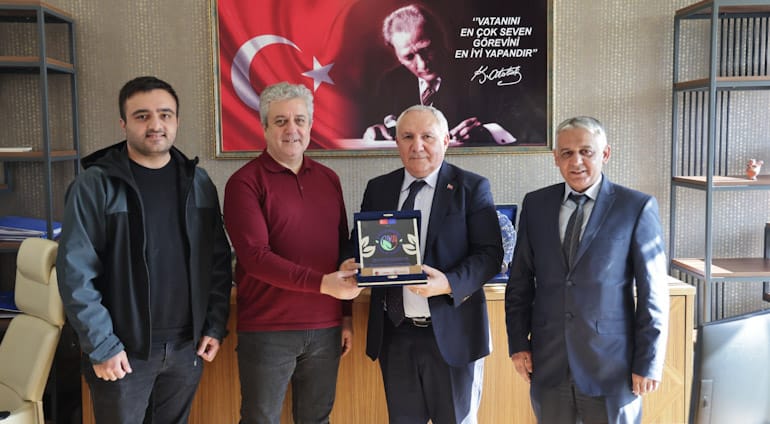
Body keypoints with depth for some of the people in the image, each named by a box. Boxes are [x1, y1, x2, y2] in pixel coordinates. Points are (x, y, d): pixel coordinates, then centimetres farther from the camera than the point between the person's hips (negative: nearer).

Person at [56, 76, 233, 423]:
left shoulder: (198, 182, 4)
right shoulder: (94, 185, -8)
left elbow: (219, 260, 6)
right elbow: (75, 272, -11)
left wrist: (215, 325, 2)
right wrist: (102, 345, -13)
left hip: (187, 346, 4)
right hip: (124, 350, -3)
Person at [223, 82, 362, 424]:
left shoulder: (329, 179, 9)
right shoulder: (245, 182, -7)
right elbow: (255, 257, -16)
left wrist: (347, 315, 11)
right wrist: (321, 283, -24)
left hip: (326, 328, 5)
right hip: (266, 331, -4)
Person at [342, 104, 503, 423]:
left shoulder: (472, 187, -3)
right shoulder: (378, 189, 8)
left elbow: (490, 253, -8)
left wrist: (448, 283, -24)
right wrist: (353, 263, -11)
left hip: (451, 332, -3)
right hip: (394, 334, 3)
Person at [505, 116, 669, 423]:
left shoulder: (637, 208, -5)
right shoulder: (535, 204, 4)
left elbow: (652, 292, -5)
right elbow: (520, 280, 8)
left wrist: (648, 363, -6)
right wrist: (518, 343, 4)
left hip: (610, 364, -2)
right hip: (548, 364, 3)